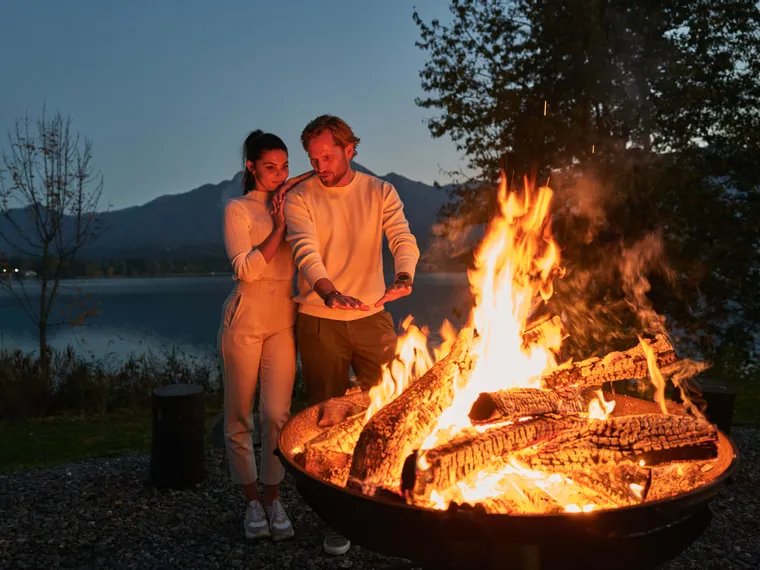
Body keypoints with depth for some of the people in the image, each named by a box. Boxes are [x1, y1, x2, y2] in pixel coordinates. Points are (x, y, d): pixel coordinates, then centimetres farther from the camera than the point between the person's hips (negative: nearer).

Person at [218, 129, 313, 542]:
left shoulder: (293, 205, 14)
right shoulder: (237, 209, 0)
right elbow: (246, 269, -10)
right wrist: (279, 229, -11)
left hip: (283, 321, 3)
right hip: (245, 319, -3)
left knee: (277, 414, -3)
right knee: (239, 416, 4)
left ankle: (273, 499, 13)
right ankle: (252, 501, 19)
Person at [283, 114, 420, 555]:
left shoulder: (380, 192, 1)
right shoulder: (299, 198, -4)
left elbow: (403, 240, -14)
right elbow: (306, 252, -19)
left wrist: (403, 279, -37)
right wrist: (330, 293, -39)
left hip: (372, 318, 1)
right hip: (320, 323, -1)